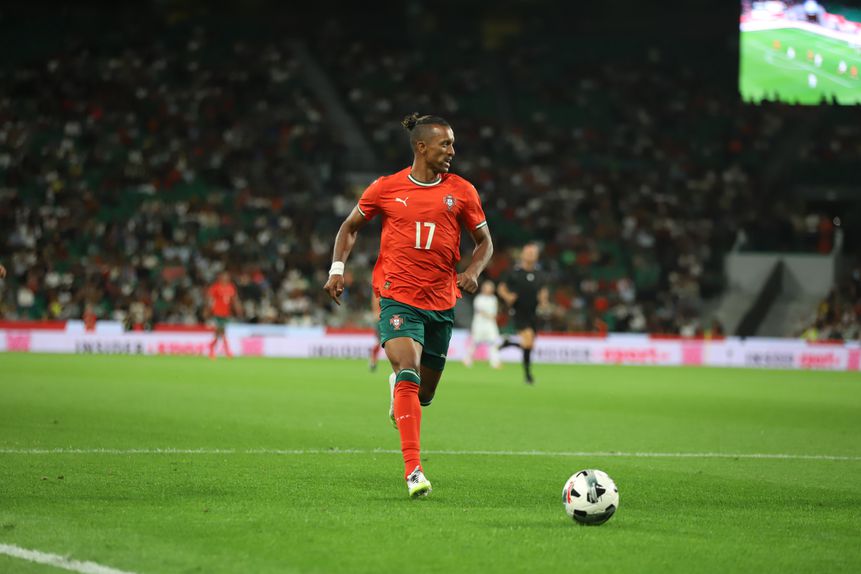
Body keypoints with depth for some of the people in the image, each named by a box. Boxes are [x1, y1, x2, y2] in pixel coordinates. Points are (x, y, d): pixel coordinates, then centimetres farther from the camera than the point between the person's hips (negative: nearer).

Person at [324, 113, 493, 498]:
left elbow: (484, 240, 13)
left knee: (423, 393, 11)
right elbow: (351, 226, 14)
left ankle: (399, 396, 51)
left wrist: (473, 271, -7)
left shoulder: (461, 191, 4)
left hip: (441, 303, 3)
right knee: (408, 374, -23)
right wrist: (337, 269, 1)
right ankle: (414, 472, -27)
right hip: (398, 298, -3)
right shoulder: (386, 188, 0)